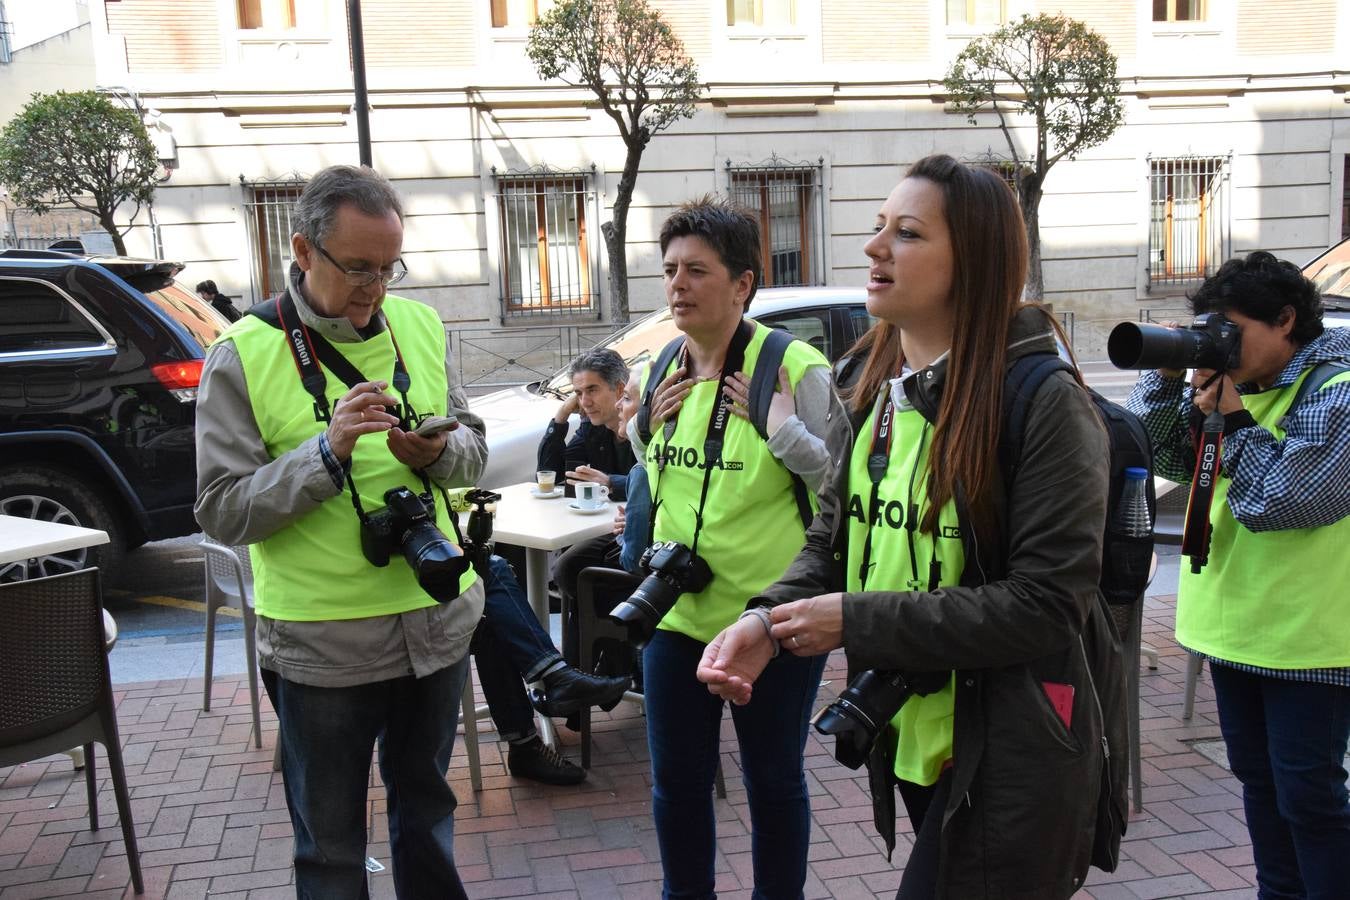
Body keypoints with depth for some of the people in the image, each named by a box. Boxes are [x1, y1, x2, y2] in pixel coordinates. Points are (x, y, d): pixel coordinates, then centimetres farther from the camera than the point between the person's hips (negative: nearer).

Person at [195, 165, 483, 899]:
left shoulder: (419, 325, 2)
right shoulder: (244, 355, -10)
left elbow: (474, 446, 8)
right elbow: (223, 511, -12)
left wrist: (440, 451, -14)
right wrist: (327, 452, -25)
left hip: (437, 622, 4)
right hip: (322, 645, -3)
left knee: (426, 811, 23)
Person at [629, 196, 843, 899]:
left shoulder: (795, 367, -14)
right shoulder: (660, 371, 4)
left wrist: (785, 430, -24)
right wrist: (645, 424, 0)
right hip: (677, 609, 5)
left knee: (773, 782, 14)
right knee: (676, 781, 18)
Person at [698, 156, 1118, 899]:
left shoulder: (1045, 402, -19)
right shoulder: (874, 386, 3)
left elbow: (1046, 604, -21)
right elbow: (833, 539, 7)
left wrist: (857, 621, -22)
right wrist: (768, 619, -14)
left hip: (1010, 765, -7)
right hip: (907, 744, 7)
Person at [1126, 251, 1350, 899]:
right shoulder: (1234, 383, 8)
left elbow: (1289, 497, -23)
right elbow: (1157, 452, 6)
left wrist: (1233, 418, -17)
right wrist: (1168, 376, -6)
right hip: (1234, 624, 8)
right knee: (1258, 777, 18)